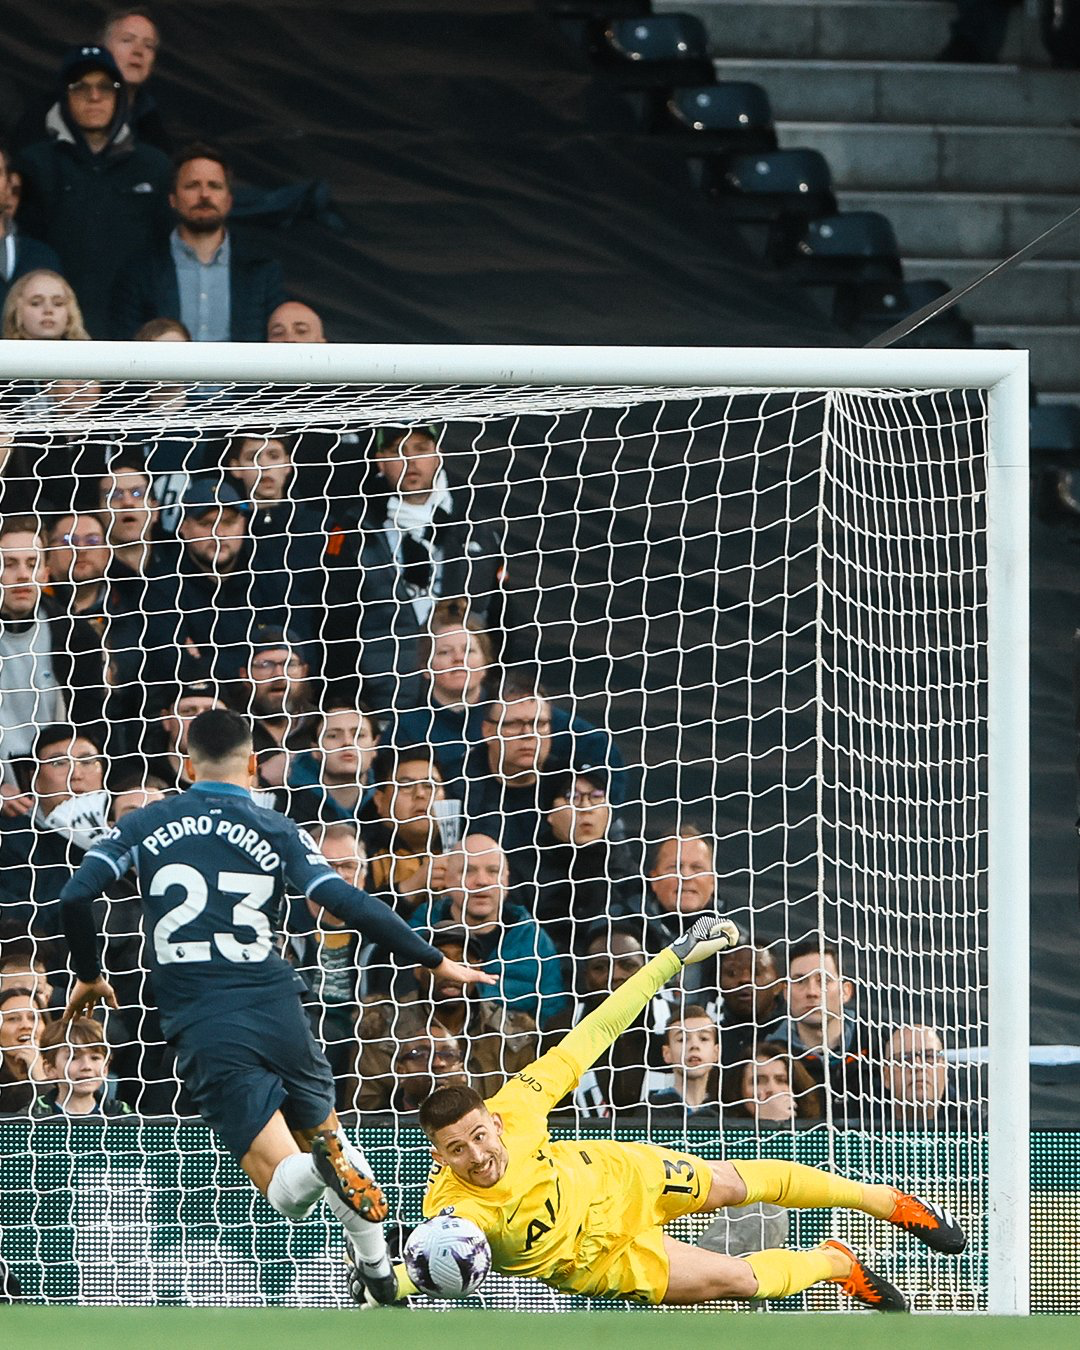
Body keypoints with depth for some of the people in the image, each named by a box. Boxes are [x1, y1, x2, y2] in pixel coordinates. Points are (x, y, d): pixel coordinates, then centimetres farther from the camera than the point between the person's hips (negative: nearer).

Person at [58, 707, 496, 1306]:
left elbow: (75, 896, -1)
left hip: (201, 1027, -1)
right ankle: (379, 1273, 15)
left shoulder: (144, 826, 7)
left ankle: (315, 1168, -38)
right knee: (324, 1130, 26)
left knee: (283, 1184, -2)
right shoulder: (276, 831, 5)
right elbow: (349, 904, -5)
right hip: (276, 1010, 1)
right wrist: (436, 961, 3)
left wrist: (88, 976, 16)